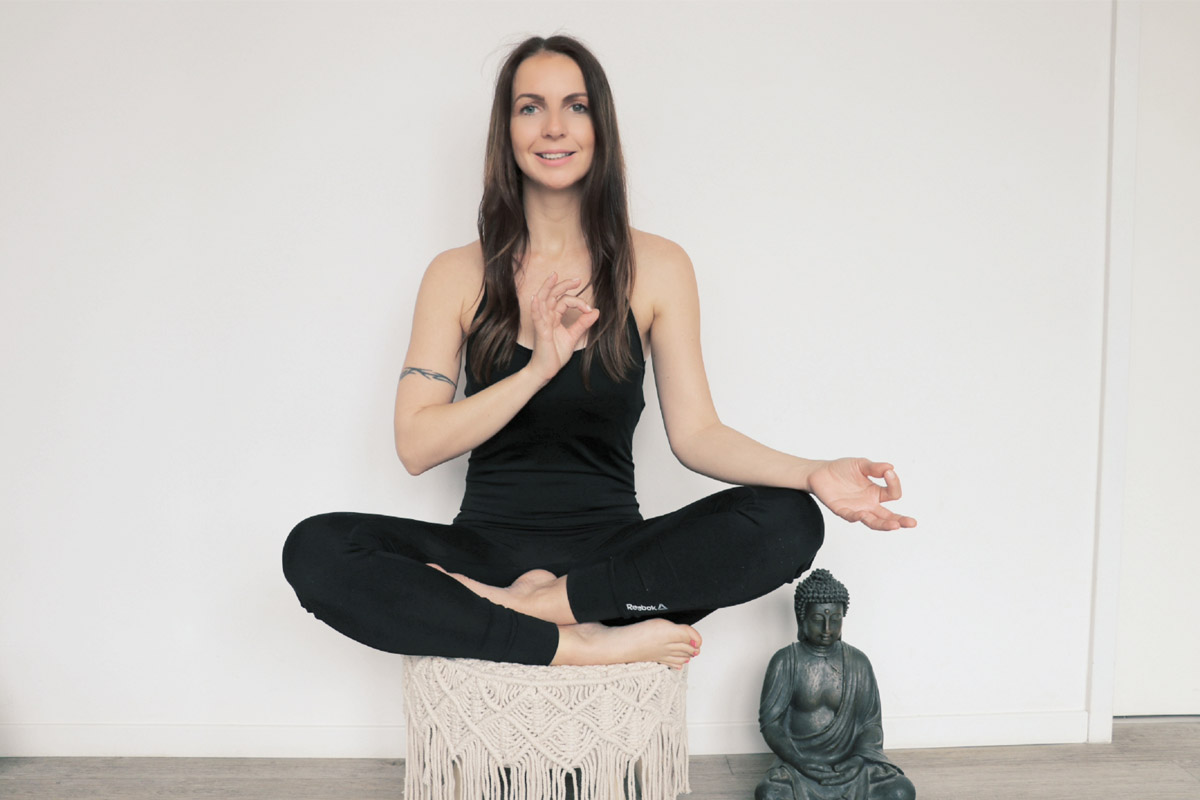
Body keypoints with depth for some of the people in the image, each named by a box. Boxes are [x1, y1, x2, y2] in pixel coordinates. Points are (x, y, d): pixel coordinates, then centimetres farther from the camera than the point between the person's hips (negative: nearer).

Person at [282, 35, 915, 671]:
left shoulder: (656, 268, 5)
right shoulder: (458, 275, 5)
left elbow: (695, 433, 0)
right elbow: (416, 446, -3)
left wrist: (813, 474, -16)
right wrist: (538, 369, -14)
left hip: (613, 553, 0)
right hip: (489, 543, 0)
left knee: (788, 522, -25)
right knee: (314, 549, -26)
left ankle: (545, 601, -20)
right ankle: (585, 643, -26)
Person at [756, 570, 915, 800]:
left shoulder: (858, 662, 2)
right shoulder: (785, 661, -5)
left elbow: (871, 722, 5)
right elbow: (769, 722, -5)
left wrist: (858, 760, -14)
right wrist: (803, 764, -18)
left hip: (848, 763, 2)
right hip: (797, 765, -2)